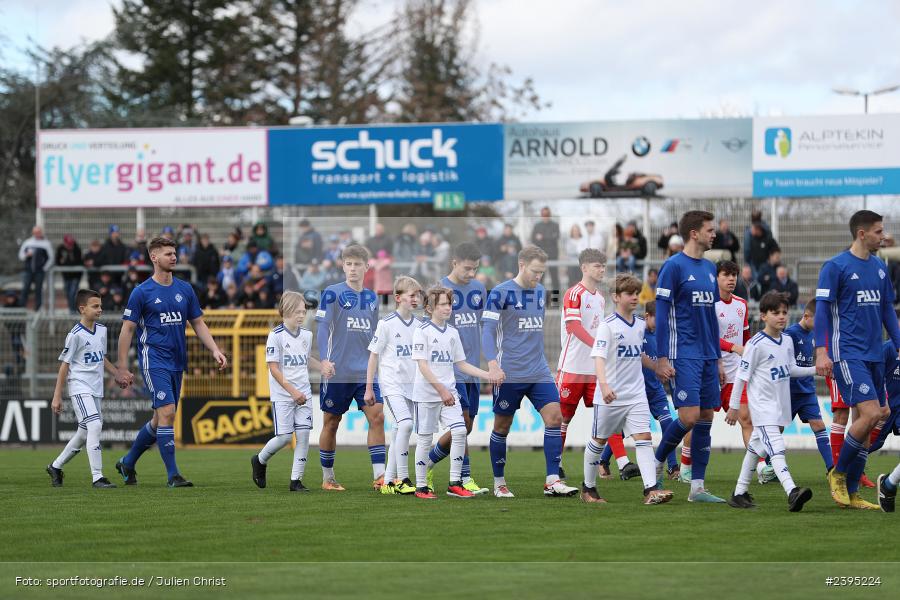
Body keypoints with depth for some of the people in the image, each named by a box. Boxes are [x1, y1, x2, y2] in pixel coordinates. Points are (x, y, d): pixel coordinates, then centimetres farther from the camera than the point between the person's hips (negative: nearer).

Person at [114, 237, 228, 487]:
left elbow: (198, 323, 16)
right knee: (166, 413, -16)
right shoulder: (142, 292, -5)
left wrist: (215, 350, 2)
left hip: (177, 362, 6)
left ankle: (127, 463, 28)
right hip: (154, 361, -6)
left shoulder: (185, 289, 10)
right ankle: (173, 475, -13)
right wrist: (122, 368, -7)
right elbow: (127, 330, -3)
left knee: (160, 420, 10)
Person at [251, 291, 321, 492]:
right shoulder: (276, 336, -10)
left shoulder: (307, 335, 8)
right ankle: (259, 461, 22)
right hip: (282, 395, -5)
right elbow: (273, 368, -12)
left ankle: (296, 480, 3)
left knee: (304, 434, -4)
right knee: (284, 437, -6)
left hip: (303, 395, 5)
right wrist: (293, 391, -17)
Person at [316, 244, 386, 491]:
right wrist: (324, 359, -23)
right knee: (331, 423, 4)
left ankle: (379, 476, -11)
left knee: (377, 417, -9)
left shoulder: (372, 298, 12)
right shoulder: (332, 293, -4)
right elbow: (322, 327, -10)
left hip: (366, 371, 4)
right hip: (338, 371, -4)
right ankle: (327, 478, 16)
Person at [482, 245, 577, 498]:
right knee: (502, 427, 4)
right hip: (509, 373, -5)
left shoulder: (540, 292, 12)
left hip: (539, 373, 5)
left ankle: (552, 481, -9)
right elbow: (488, 330, -13)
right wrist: (493, 363, -25)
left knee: (554, 417, -9)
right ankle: (499, 483, 18)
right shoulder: (500, 293, -9)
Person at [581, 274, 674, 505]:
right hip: (610, 397, -5)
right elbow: (599, 357, -23)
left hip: (636, 395, 5)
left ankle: (652, 490, -19)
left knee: (644, 437, -10)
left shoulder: (640, 324, 9)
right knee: (599, 441, 10)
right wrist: (604, 384, -37)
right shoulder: (608, 325, -12)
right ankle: (588, 488, 26)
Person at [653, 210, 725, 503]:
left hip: (708, 356, 7)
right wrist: (662, 358, -14)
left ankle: (697, 487, 6)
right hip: (684, 355, -7)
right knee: (689, 416, -15)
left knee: (706, 418, 4)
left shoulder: (710, 268, 15)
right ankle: (656, 464, 8)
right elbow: (661, 314, -10)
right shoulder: (674, 266, -7)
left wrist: (717, 356, 20)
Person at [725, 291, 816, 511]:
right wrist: (734, 406, -6)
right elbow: (742, 376, -9)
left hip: (780, 406, 8)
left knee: (756, 448, 16)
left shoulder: (787, 341, 9)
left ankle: (740, 493, 26)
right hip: (762, 406, -8)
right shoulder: (756, 344, -13)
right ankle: (792, 492, -37)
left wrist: (816, 369, 9)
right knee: (776, 447, -21)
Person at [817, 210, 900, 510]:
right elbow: (822, 309, -8)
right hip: (847, 354, -7)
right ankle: (838, 473, -1)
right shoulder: (835, 266, -6)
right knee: (870, 413, -19)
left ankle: (851, 493, 10)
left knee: (866, 421, 4)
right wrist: (821, 351, -16)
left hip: (873, 356, 7)